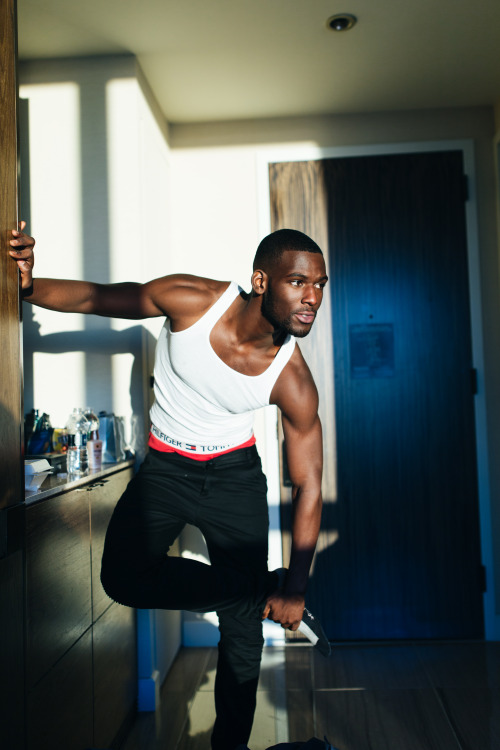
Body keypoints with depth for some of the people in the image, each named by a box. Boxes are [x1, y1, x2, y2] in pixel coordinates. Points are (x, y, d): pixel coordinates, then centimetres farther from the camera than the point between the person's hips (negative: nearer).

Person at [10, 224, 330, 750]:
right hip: (166, 467, 1)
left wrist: (296, 587, -11)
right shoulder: (193, 301, -23)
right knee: (124, 578, -20)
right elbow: (94, 298, -10)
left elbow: (308, 487, -13)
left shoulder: (292, 381, -22)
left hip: (234, 474, -1)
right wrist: (28, 285, -27)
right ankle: (258, 588, 0)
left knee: (243, 628, 1)